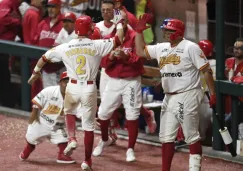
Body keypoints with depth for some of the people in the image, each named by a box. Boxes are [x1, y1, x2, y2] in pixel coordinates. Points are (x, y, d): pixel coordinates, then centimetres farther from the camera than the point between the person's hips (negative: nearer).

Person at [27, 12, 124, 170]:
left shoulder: (65, 48, -2)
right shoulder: (97, 45, -9)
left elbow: (44, 57, 9)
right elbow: (119, 40, -5)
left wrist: (36, 72, 28)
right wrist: (119, 23, 12)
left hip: (73, 87, 1)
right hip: (89, 88, -1)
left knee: (69, 111, 32)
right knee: (89, 124, 10)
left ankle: (72, 139, 8)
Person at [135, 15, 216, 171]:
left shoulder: (190, 47, -9)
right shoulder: (161, 48, 11)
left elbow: (206, 70, -10)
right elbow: (141, 51, 21)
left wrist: (213, 93, -15)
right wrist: (139, 31, 11)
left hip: (187, 97, -8)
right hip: (169, 98, 8)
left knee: (192, 137, -3)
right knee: (166, 137, 9)